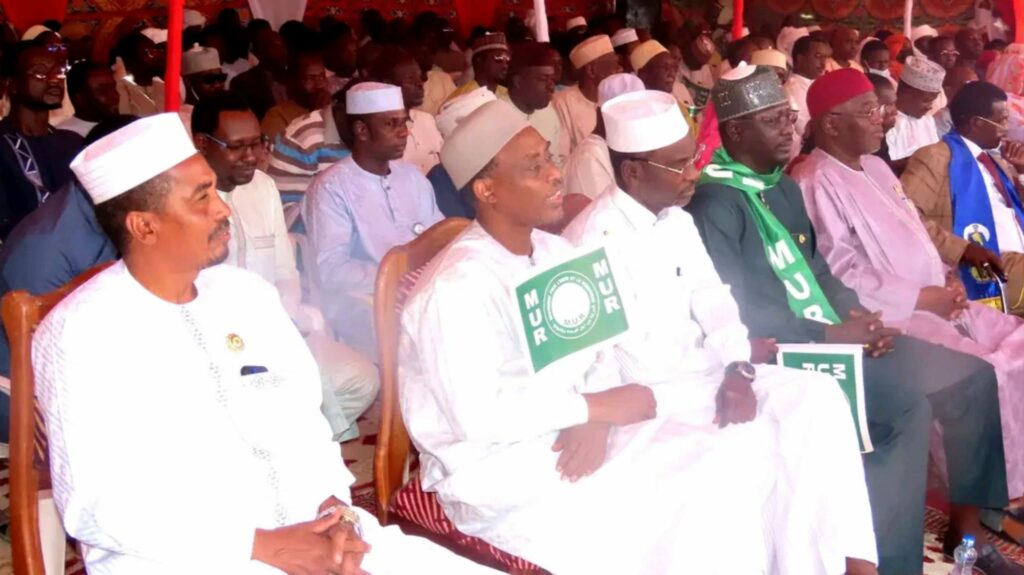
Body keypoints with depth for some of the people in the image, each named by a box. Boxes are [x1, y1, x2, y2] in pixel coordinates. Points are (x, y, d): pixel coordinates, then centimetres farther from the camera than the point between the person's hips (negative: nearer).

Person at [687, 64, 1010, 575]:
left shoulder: (785, 189, 17)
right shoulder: (714, 203, -12)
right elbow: (734, 315, -20)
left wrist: (856, 315, -1)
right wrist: (829, 334, -20)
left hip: (836, 341, 9)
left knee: (971, 375, 3)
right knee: (909, 407, -27)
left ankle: (969, 514, 14)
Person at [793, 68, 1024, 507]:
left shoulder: (875, 166, 16)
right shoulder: (816, 183, -14)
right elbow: (843, 276, -21)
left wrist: (945, 276, 2)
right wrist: (923, 297, -18)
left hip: (935, 301, 10)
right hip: (889, 317, -9)